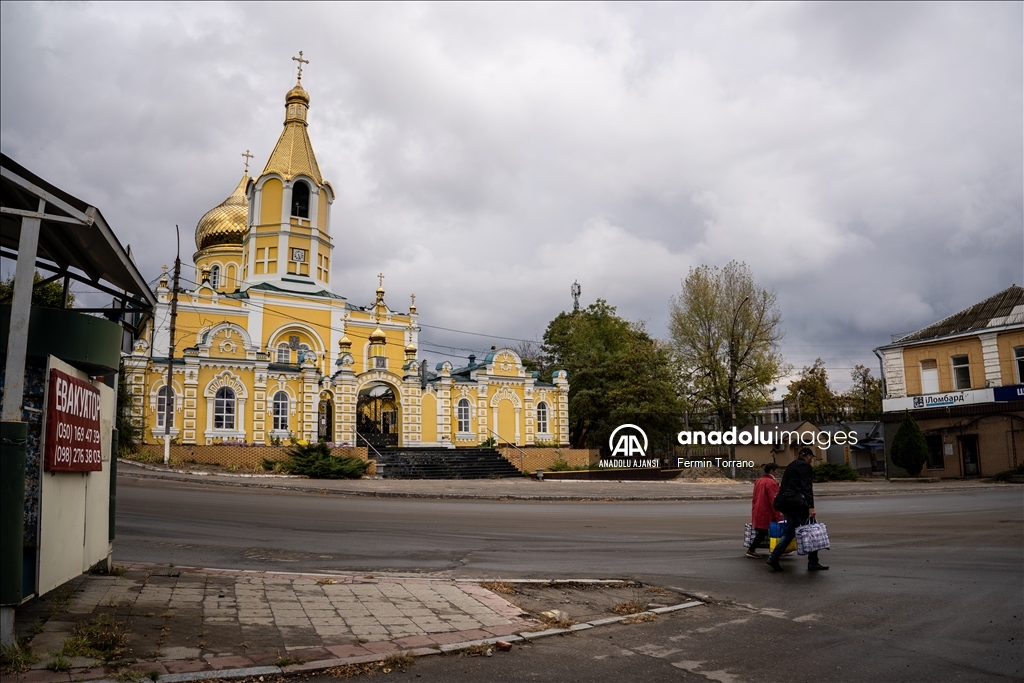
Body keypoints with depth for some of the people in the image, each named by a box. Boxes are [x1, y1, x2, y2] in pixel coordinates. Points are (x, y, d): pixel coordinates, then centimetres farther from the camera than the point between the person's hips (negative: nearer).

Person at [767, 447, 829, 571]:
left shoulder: (791, 465, 21)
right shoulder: (804, 466, -7)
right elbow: (807, 487, -17)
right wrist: (811, 506, -21)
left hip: (786, 502, 9)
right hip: (797, 503, -9)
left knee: (790, 532, 11)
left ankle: (774, 558, 2)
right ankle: (813, 563, 5)